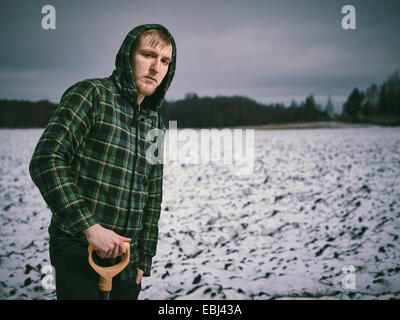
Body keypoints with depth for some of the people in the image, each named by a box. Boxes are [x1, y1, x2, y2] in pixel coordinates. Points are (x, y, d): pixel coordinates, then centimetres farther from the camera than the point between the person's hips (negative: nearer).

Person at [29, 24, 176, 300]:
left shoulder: (156, 124, 13)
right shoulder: (91, 94, -7)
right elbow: (45, 161, -19)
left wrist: (144, 261, 15)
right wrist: (89, 227, -23)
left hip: (126, 255, 6)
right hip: (77, 250, -6)